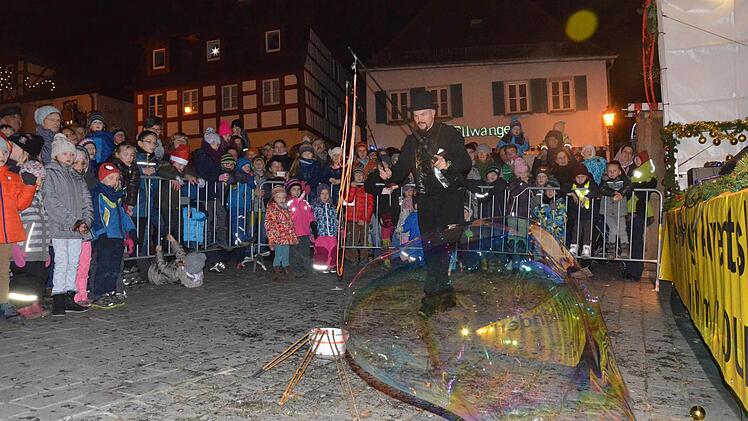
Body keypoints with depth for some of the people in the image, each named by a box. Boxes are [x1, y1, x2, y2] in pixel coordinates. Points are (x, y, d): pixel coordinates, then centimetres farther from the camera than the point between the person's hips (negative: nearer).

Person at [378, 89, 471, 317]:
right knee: (429, 247, 6)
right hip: (426, 198, 5)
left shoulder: (449, 134, 0)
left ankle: (433, 293, -10)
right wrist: (390, 174, -8)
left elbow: (466, 162, -7)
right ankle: (445, 292, 17)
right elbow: (402, 168, 13)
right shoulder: (411, 140, 15)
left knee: (440, 243, -14)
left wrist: (448, 165, -27)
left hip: (450, 195, -5)